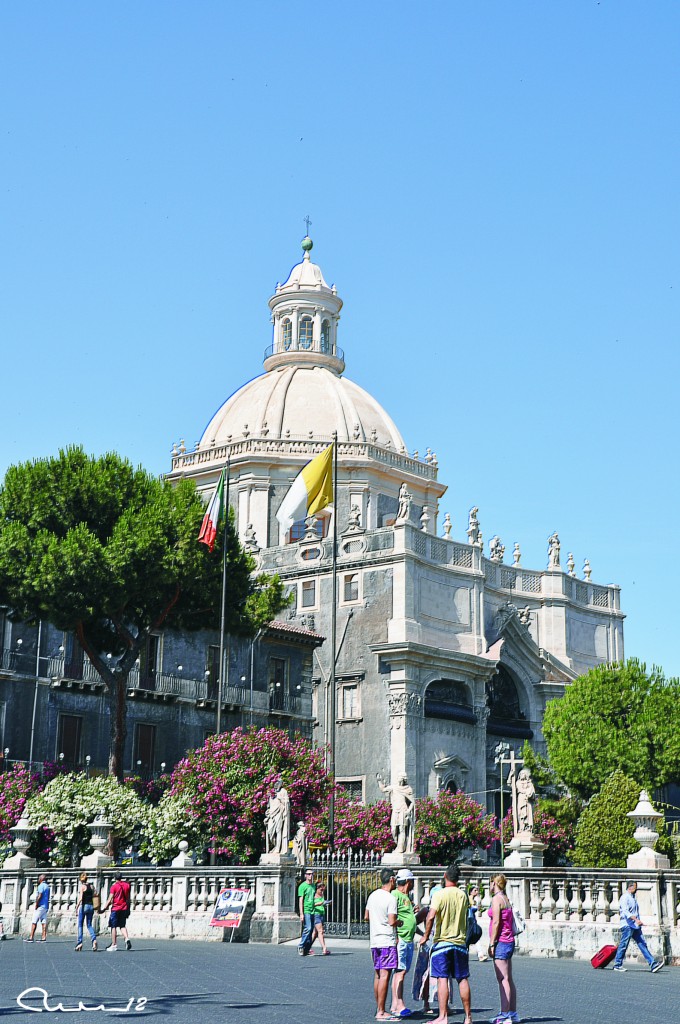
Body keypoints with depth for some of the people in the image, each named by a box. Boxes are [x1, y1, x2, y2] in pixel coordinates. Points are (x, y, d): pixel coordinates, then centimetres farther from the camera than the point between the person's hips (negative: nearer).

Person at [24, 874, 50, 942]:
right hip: (46, 906, 8)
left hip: (40, 906, -8)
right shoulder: (47, 886, 18)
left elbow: (39, 896, -17)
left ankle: (31, 937, -9)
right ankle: (44, 938, -3)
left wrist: (36, 905, -12)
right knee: (44, 922, 3)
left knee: (34, 922, -6)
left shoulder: (41, 886, -8)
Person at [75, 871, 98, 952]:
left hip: (83, 906, -5)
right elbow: (93, 896, 10)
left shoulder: (81, 886, -8)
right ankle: (94, 940, -11)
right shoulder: (91, 885, 9)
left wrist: (76, 907, -15)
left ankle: (79, 942, 1)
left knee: (80, 925, 6)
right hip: (91, 906, 5)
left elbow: (80, 898, -17)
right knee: (89, 925, 10)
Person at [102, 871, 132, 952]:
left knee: (113, 927, 4)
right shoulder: (127, 885, 5)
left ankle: (114, 945, 5)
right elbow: (128, 898, 11)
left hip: (115, 909, -4)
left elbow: (110, 899, -13)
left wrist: (105, 907, -8)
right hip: (124, 908, 4)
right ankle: (127, 938, -12)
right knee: (123, 925, 13)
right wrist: (128, 908, 18)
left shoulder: (114, 886, -10)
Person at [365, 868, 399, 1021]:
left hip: (374, 941, 8)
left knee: (378, 974, 13)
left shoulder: (373, 895, 10)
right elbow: (392, 922, -18)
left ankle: (378, 1008, 19)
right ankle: (381, 1012, -8)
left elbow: (366, 917, 17)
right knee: (384, 975, -7)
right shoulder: (391, 898, -14)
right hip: (387, 941, -8)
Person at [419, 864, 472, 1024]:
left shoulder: (440, 894, -10)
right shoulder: (463, 895, 6)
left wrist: (426, 936, -9)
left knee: (442, 979, -4)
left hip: (442, 941, -4)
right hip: (460, 941, 4)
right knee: (463, 979, 9)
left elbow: (431, 916, -18)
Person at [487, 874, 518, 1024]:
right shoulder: (506, 899, 16)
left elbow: (496, 922, -16)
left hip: (501, 942, -9)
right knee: (508, 979, 12)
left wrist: (491, 944, -15)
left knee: (503, 979, -9)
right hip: (509, 941, 9)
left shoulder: (497, 898, -10)